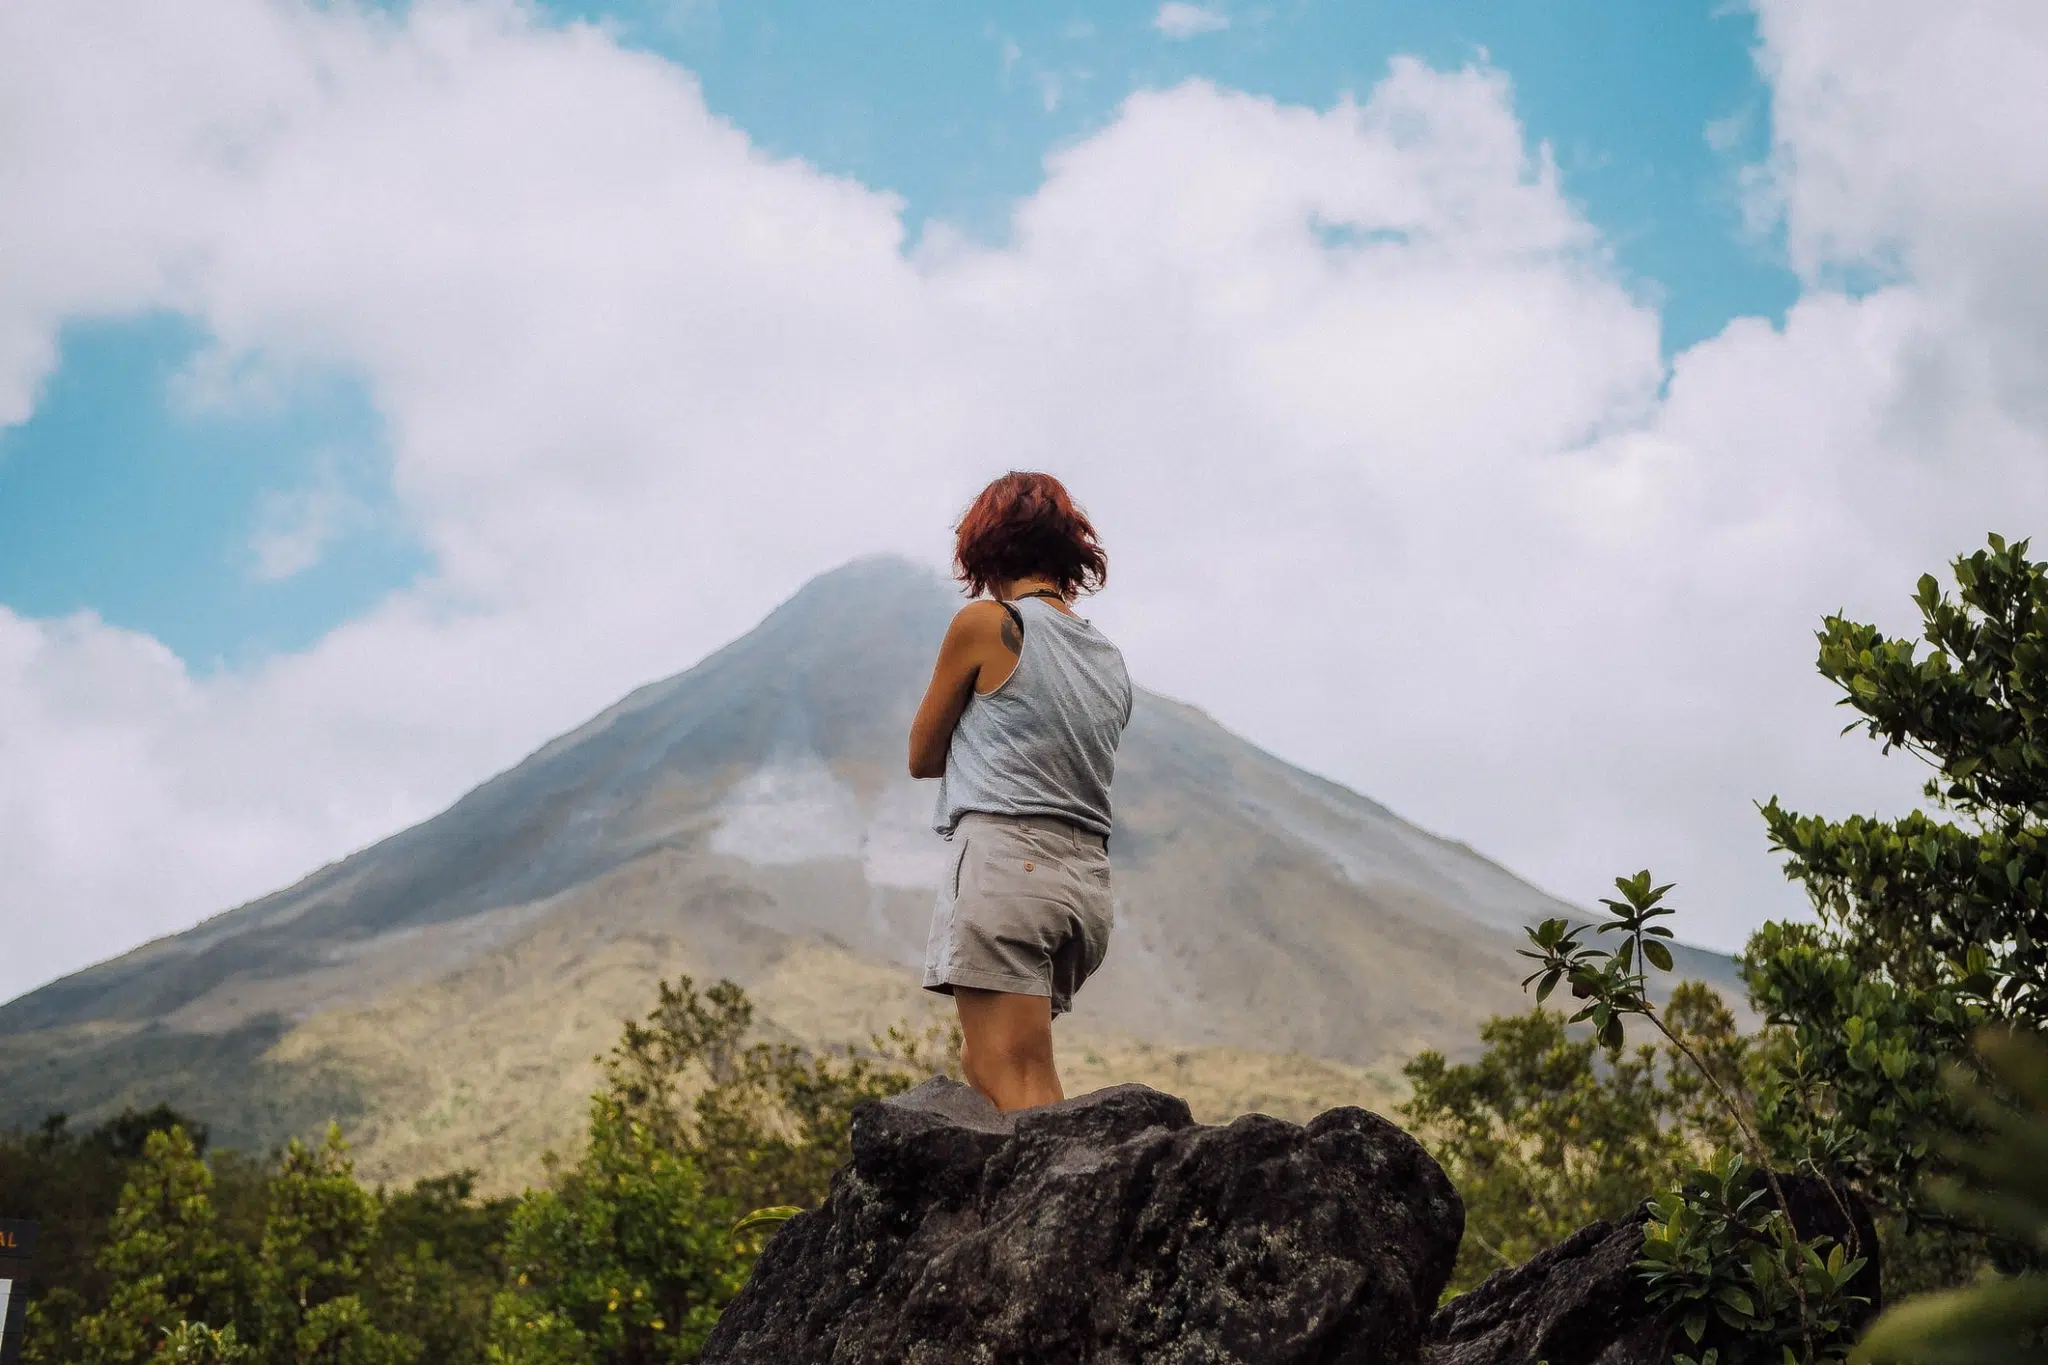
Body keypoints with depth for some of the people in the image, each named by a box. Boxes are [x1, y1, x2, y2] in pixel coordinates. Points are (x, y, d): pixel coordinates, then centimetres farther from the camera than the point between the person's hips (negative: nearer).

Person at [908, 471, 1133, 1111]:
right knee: (983, 1063, 16)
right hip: (1088, 882, 7)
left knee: (1012, 1083, -11)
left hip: (1005, 862, -7)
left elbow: (922, 758, 8)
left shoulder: (985, 624, -1)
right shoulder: (1111, 660, 17)